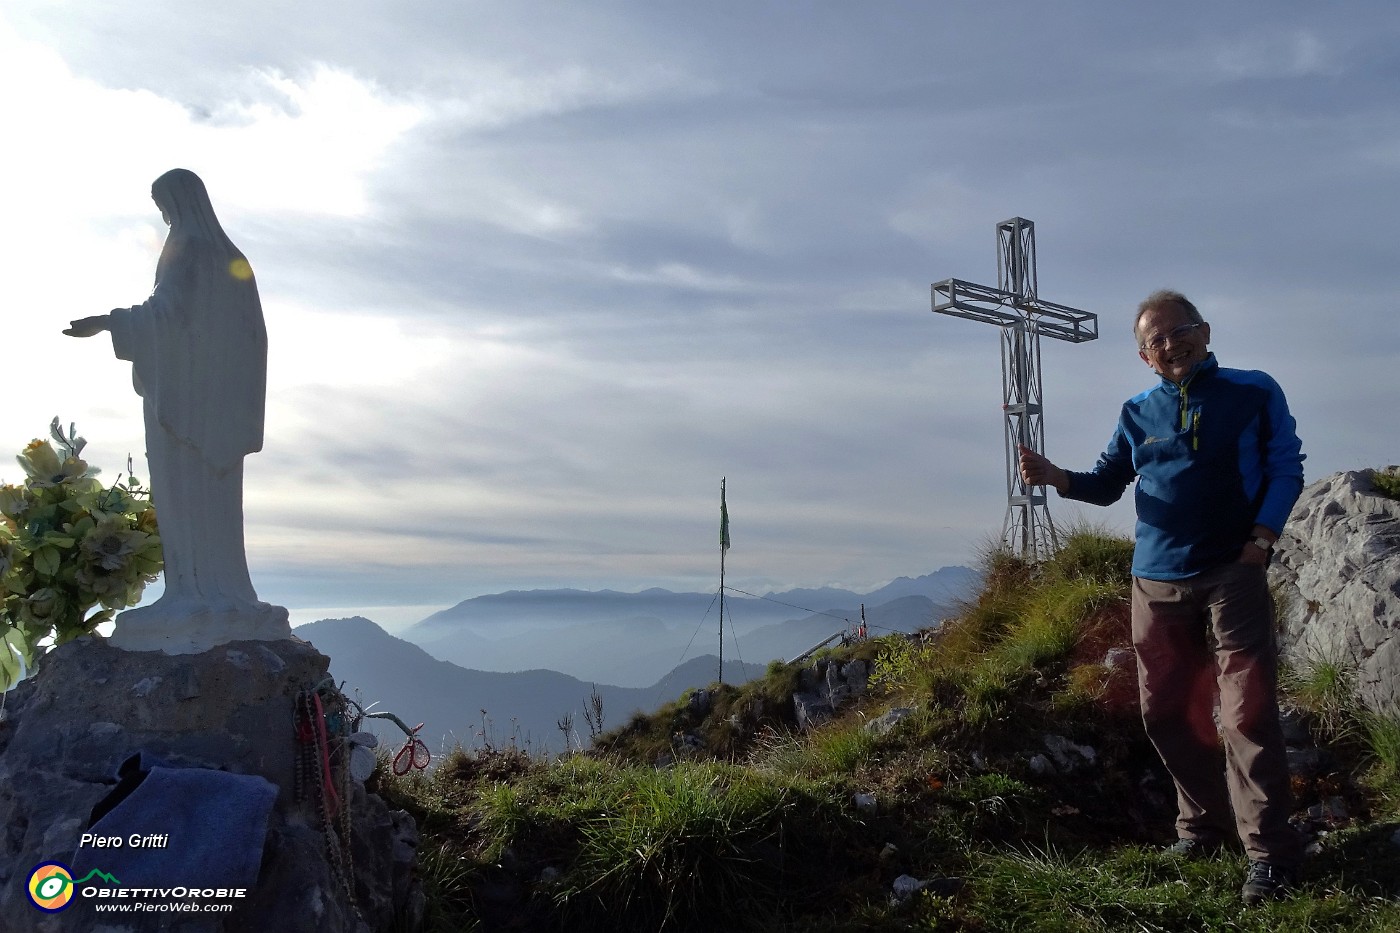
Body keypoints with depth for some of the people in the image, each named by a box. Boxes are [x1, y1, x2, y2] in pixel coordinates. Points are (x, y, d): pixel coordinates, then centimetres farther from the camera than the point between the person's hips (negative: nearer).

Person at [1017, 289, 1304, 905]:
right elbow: (1108, 483, 13)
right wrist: (1058, 478, -6)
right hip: (1156, 583, 4)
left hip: (1232, 575, -4)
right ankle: (1203, 821, 26)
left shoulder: (1254, 393, 3)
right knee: (1168, 712, 9)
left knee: (1247, 712, -9)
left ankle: (1269, 851, -1)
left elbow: (1286, 468, 3)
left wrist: (1262, 537, -9)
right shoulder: (1137, 413, 12)